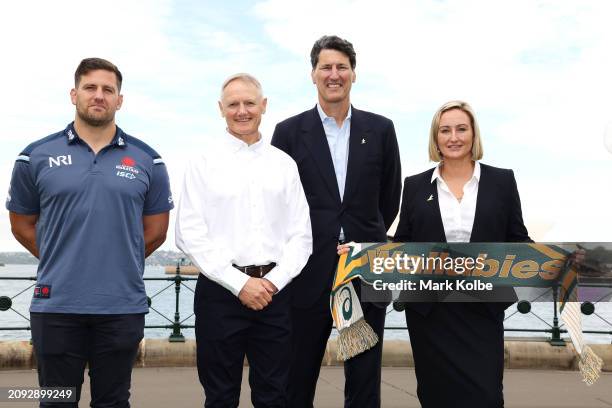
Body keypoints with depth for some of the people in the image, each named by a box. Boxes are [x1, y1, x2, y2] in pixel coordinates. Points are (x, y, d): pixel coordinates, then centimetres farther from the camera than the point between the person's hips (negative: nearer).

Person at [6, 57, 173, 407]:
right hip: (56, 306, 0)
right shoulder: (36, 156, 2)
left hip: (123, 308, 0)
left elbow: (156, 230, 10)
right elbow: (22, 224, 10)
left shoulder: (147, 160, 4)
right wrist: (60, 261, 7)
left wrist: (118, 261, 9)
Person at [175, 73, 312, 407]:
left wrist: (274, 280, -8)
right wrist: (240, 283, -13)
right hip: (221, 291, -2)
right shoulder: (204, 163, 1)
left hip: (276, 292, 2)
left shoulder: (284, 164, 9)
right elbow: (190, 235, -6)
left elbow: (301, 234, 6)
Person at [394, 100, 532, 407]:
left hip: (482, 308, -1)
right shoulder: (415, 186, 6)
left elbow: (516, 239, 4)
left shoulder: (502, 181, 4)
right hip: (428, 308, 1)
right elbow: (403, 244, 8)